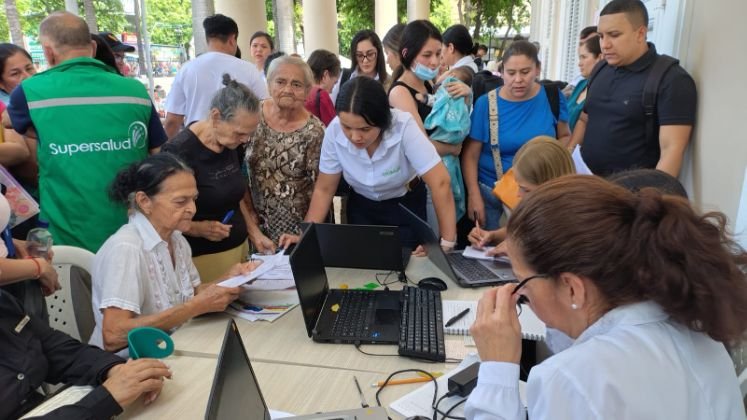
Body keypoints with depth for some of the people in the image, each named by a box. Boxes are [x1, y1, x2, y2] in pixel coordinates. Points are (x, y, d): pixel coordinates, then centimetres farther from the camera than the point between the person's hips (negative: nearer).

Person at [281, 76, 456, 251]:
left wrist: (447, 244, -32)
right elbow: (324, 189, -12)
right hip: (361, 207, 2)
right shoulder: (335, 131, -24)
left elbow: (441, 183, -31)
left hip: (406, 205, -2)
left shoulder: (403, 127, -33)